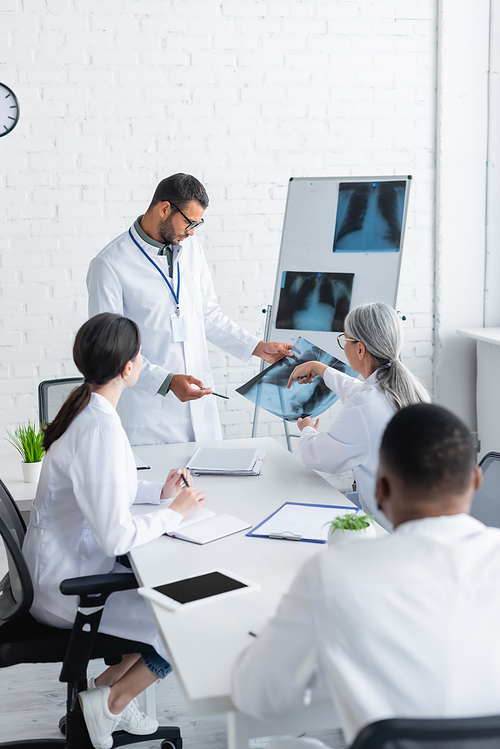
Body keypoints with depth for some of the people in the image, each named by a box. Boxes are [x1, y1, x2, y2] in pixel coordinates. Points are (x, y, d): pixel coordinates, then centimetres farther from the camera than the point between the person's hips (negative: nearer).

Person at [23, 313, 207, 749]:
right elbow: (117, 536, -28)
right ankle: (112, 700, 9)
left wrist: (159, 493, 4)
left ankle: (111, 682, 19)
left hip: (65, 562, 9)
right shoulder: (101, 429, -28)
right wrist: (174, 512, -14)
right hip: (68, 583, -9)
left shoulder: (87, 407, 3)